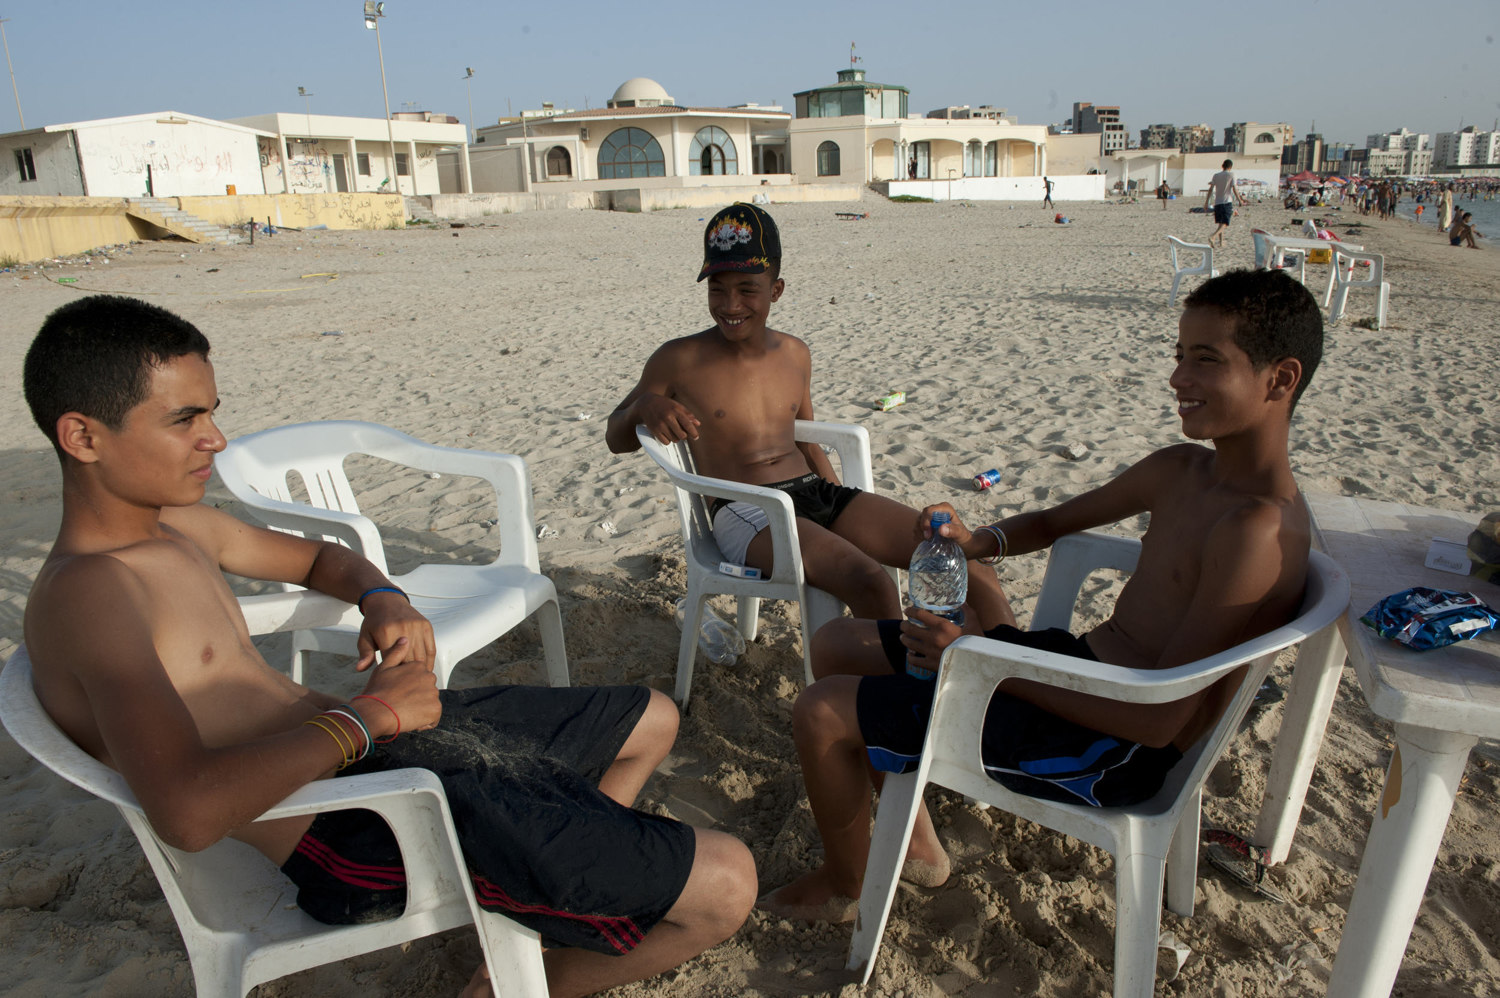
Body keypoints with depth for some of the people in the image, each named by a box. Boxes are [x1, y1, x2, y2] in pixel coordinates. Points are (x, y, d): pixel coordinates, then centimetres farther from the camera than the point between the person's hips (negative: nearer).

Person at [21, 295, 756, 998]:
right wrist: (367, 716, -23)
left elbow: (316, 558, 26)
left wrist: (383, 597, 2)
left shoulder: (174, 523, 9)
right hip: (363, 826, -10)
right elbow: (189, 811, -37)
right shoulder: (83, 593, -22)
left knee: (652, 721, 26)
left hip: (382, 738, 10)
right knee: (723, 886, -14)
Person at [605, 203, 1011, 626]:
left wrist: (849, 514, 13)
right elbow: (616, 439, 7)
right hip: (745, 514, -6)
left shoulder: (795, 354, 13)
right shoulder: (678, 360, -1)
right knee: (870, 583, -33)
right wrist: (644, 405, -16)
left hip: (818, 495, 6)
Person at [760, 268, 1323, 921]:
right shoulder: (1181, 470, 4)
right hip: (1075, 660, 9)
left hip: (1109, 752, -9)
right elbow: (1056, 522, 19)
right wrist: (977, 542, -3)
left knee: (820, 715, -12)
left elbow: (1159, 718, -27)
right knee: (835, 644, 13)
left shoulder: (1258, 527, -24)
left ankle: (842, 885, 19)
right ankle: (917, 844, 25)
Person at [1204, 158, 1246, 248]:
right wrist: (1240, 200, 4)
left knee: (1221, 223, 17)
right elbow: (1234, 189, -6)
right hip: (1227, 202, -5)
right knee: (1224, 223, -7)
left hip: (1217, 202, 5)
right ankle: (1212, 237, -30)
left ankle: (1221, 241, 18)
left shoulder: (1216, 175, 7)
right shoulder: (1231, 175, -4)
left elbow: (1211, 189, 3)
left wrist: (1206, 202, 7)